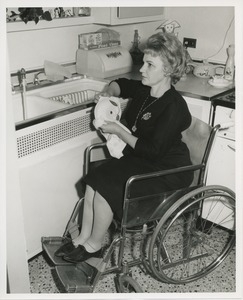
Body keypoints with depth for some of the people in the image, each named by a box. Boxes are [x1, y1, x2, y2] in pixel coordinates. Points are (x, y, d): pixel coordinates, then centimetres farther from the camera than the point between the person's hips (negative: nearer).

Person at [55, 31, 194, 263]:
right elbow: (121, 84, 25)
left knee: (106, 189, -21)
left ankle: (94, 245, 3)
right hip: (138, 159, 8)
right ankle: (83, 238, 1)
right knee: (93, 180, -12)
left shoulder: (173, 106, -24)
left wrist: (117, 130, -20)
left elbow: (153, 151, -25)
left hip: (166, 172, -8)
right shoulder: (143, 90, 1)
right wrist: (109, 93, 1)